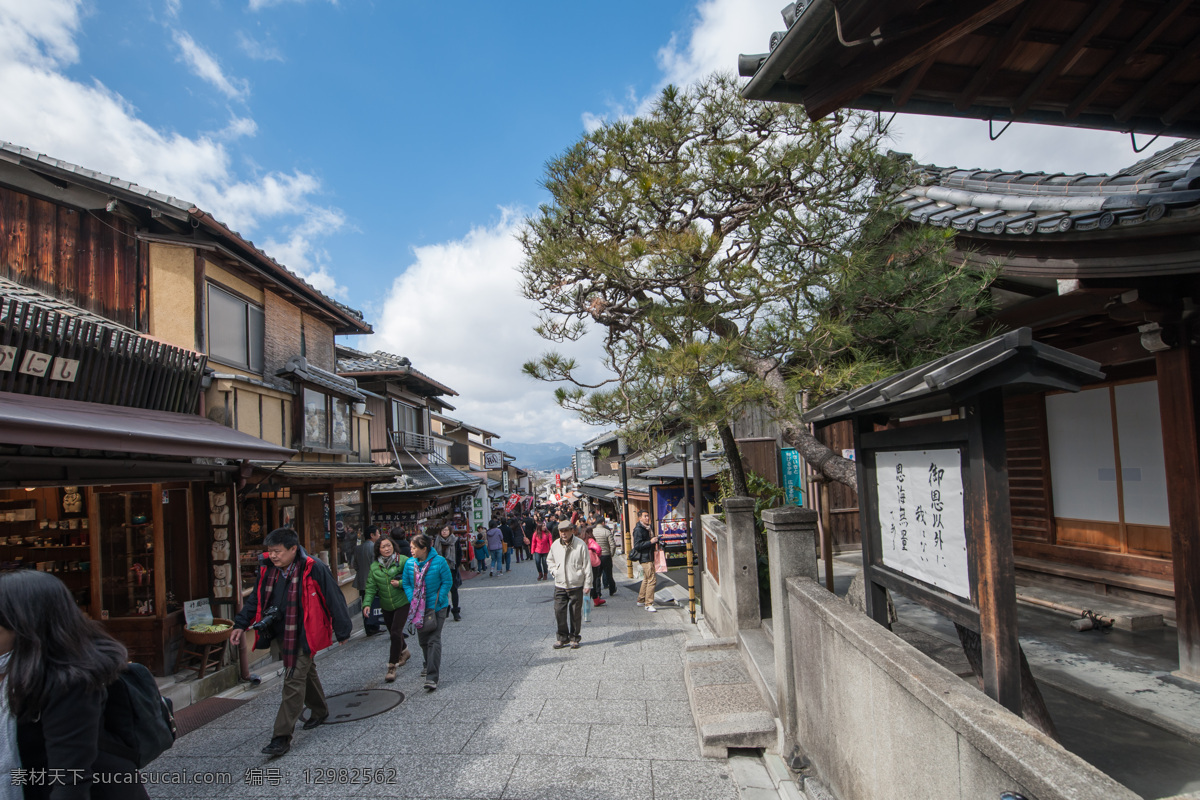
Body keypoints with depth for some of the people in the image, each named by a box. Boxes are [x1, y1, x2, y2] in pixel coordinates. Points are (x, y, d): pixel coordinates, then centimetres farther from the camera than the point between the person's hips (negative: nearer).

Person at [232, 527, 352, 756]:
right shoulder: (267, 568, -3)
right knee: (306, 674, 23)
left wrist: (342, 631, -6)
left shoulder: (313, 569, -20)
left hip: (304, 636, -6)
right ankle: (319, 710, 44)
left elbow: (334, 600, -13)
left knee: (294, 682, -7)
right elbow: (256, 599, 12)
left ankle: (282, 737, 1)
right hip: (280, 634, 6)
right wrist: (241, 624, 1)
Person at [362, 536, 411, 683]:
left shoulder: (403, 560, -10)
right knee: (393, 632, 17)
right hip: (386, 606, 5)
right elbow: (371, 587, 0)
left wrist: (401, 583, -21)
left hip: (402, 603, -5)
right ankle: (404, 651, 46)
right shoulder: (374, 566, 2)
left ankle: (392, 667, -4)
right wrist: (367, 603, -12)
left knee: (396, 632, -13)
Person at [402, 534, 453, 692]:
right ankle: (429, 665, 44)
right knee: (423, 640, 18)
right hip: (418, 608, 5)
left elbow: (447, 582, -10)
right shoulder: (409, 563, -5)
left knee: (434, 640, -10)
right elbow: (406, 583, 4)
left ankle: (432, 677, -9)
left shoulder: (439, 562, -16)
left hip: (437, 607, -5)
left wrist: (438, 600, -15)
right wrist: (412, 600, -8)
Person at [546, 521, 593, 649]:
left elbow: (587, 565, -5)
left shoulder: (580, 545, -9)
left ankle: (574, 638, 21)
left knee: (575, 613, 5)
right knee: (559, 612, 0)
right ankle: (562, 637, 16)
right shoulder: (555, 545, 2)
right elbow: (549, 560, 22)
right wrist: (554, 571, 5)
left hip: (576, 585, -3)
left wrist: (587, 584, -6)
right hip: (560, 585, 3)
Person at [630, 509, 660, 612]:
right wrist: (650, 542, -26)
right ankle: (648, 604, -10)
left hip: (649, 557, 11)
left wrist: (655, 539, 15)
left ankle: (641, 600, 30)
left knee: (646, 579, 19)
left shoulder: (646, 528, 16)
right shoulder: (638, 530, -15)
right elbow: (637, 545, -23)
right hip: (644, 558, -11)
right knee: (652, 579, -13)